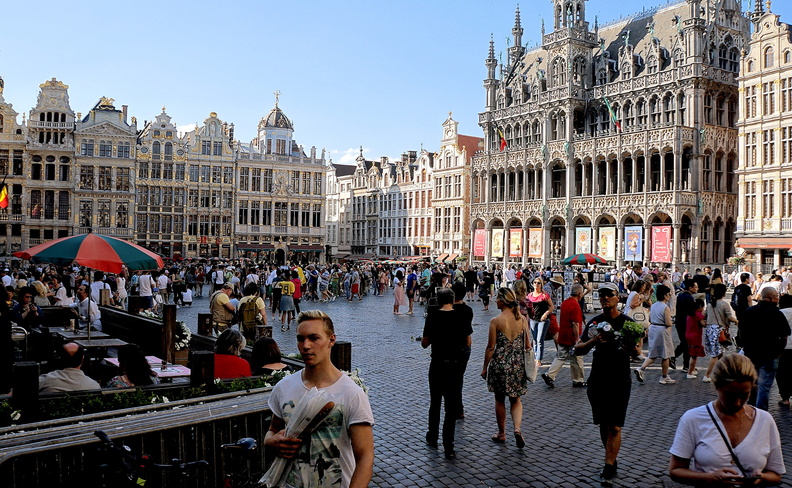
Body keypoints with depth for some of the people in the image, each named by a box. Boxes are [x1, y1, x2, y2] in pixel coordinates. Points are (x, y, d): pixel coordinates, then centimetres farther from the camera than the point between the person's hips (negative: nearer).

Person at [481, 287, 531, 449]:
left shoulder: (495, 322, -14)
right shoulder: (522, 319, -3)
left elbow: (491, 348, -10)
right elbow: (527, 345, 3)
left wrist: (485, 367, 1)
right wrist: (525, 363, 18)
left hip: (500, 363, -3)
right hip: (518, 365, 3)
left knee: (500, 400, 14)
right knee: (516, 399, 17)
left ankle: (501, 434, 25)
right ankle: (517, 428, -5)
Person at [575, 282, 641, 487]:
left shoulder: (627, 322, -3)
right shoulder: (594, 322, 6)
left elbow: (638, 352, -5)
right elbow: (578, 350, 4)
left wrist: (630, 346, -28)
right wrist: (593, 341, -15)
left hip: (619, 381, -4)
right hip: (597, 380, 4)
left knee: (614, 427, -6)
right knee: (603, 424, 12)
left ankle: (608, 469, 0)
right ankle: (612, 461, 28)